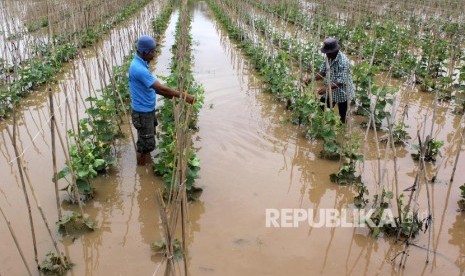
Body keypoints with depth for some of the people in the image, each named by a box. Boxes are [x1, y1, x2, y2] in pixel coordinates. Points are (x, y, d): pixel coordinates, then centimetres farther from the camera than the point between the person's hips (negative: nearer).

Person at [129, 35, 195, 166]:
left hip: (148, 109, 10)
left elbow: (152, 86, 12)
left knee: (147, 141, 25)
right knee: (146, 143, 5)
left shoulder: (141, 64, 4)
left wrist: (169, 95, 4)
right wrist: (182, 95, -28)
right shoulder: (139, 68, -28)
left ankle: (147, 164, 43)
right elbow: (160, 88, -31)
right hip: (143, 112, -10)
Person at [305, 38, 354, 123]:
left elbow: (341, 82, -31)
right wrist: (311, 79, -15)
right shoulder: (329, 58, -4)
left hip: (342, 93, -7)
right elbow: (322, 72, 2)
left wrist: (327, 88, -42)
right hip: (330, 92, 7)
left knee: (343, 118, 10)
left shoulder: (343, 62, -28)